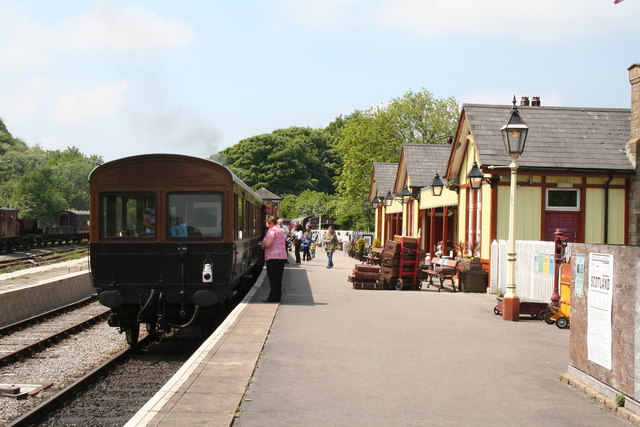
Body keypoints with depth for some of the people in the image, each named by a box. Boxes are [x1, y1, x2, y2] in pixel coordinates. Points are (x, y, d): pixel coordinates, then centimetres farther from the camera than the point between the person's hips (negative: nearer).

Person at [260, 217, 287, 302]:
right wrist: (264, 243, 21)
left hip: (273, 257, -9)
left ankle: (273, 297, -4)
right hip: (282, 256, 9)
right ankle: (277, 297, 14)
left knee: (273, 278, -5)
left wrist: (263, 246, 1)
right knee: (278, 278, 11)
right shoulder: (280, 230, 19)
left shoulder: (272, 230, -10)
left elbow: (267, 244, -21)